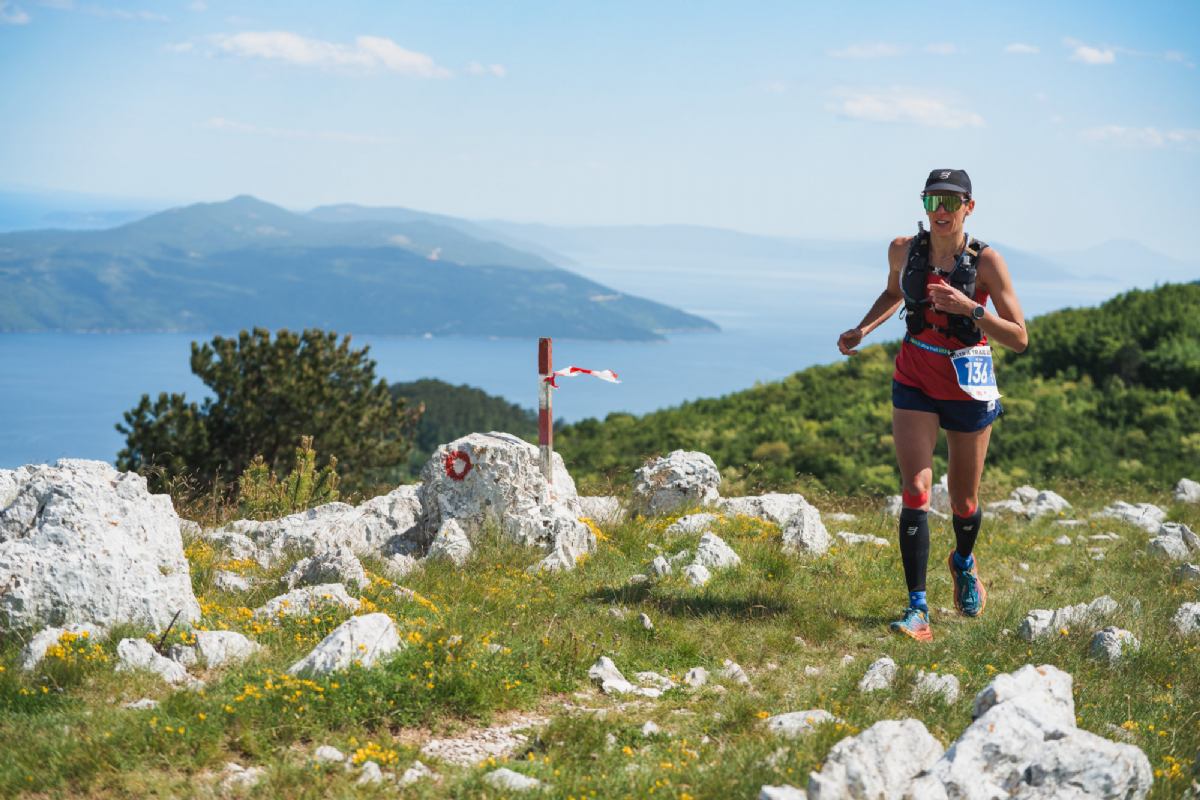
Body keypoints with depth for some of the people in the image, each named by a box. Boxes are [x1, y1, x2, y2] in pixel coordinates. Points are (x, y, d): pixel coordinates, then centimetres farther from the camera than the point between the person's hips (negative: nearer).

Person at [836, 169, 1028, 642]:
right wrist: (864, 329, 3)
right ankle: (917, 609, -12)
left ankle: (964, 563, 46)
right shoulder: (904, 250, -5)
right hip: (914, 384, 2)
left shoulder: (986, 261, -15)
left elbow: (1019, 339, -16)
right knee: (915, 490, -13)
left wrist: (969, 308, -29)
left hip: (969, 388, -1)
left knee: (964, 502, 12)